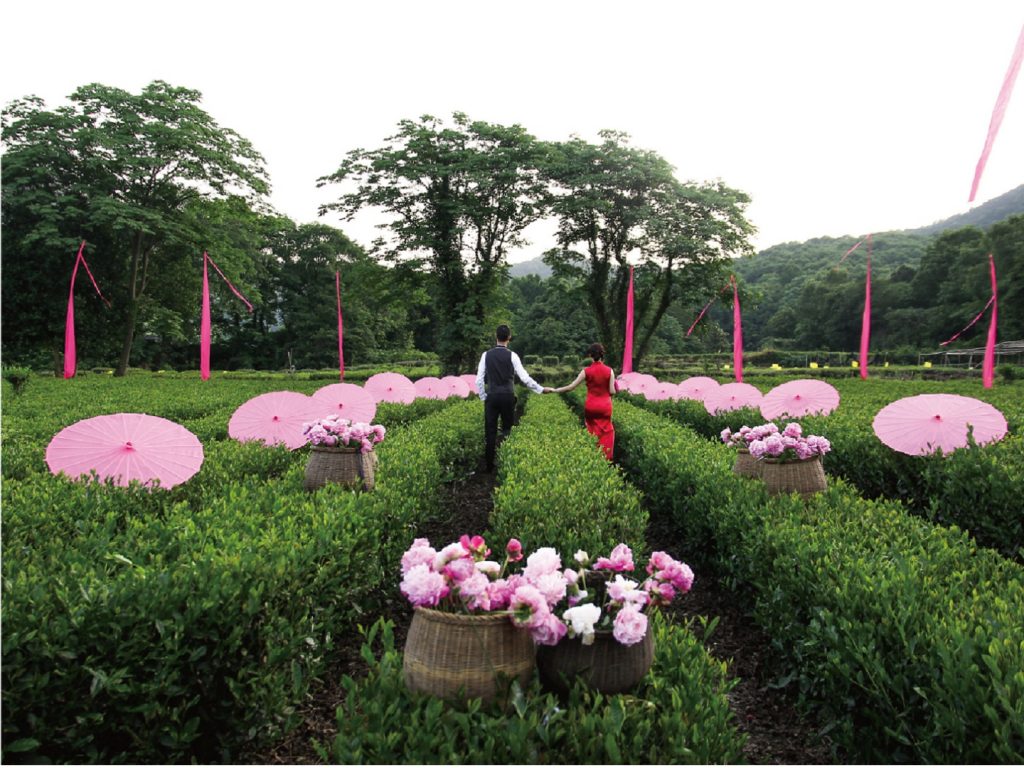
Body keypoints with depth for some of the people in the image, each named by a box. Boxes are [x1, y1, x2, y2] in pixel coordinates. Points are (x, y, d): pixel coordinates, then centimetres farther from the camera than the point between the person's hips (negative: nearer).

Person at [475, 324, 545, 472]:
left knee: (490, 432, 5)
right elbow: (525, 378, -8)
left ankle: (489, 465, 8)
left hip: (491, 397, 1)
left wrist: (483, 397, 13)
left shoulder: (486, 355, 2)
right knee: (507, 431, 9)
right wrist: (541, 390, 2)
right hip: (507, 397, -1)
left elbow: (479, 380, 1)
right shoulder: (512, 355, -4)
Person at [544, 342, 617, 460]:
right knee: (606, 432, 13)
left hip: (590, 406, 0)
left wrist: (553, 389, 0)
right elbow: (612, 391, -8)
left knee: (593, 433, 15)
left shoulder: (587, 371, -10)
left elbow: (571, 387, -9)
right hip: (605, 406, 0)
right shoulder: (609, 371, -8)